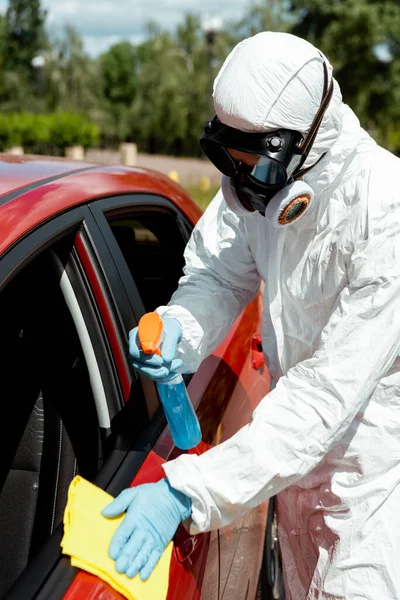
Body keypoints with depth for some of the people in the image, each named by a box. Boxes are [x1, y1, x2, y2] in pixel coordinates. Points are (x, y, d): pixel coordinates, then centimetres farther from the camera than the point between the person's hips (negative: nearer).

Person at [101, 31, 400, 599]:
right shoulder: (258, 181, -11)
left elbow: (331, 391, -36)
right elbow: (217, 274, -2)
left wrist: (187, 490, -39)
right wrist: (179, 328, -27)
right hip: (298, 450, 6)